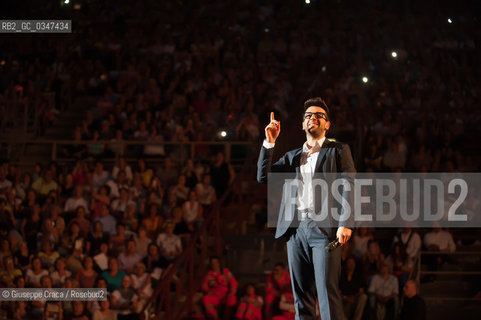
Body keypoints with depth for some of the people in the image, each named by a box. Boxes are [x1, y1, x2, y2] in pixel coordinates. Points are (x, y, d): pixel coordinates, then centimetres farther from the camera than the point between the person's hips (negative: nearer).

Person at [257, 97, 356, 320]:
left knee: (327, 292, -13)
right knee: (301, 295, 2)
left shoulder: (338, 151, 10)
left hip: (324, 228, -5)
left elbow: (348, 187, 0)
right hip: (295, 229, 5)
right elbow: (263, 176, 15)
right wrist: (269, 143, 6)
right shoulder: (292, 157, 24)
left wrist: (345, 224, -13)